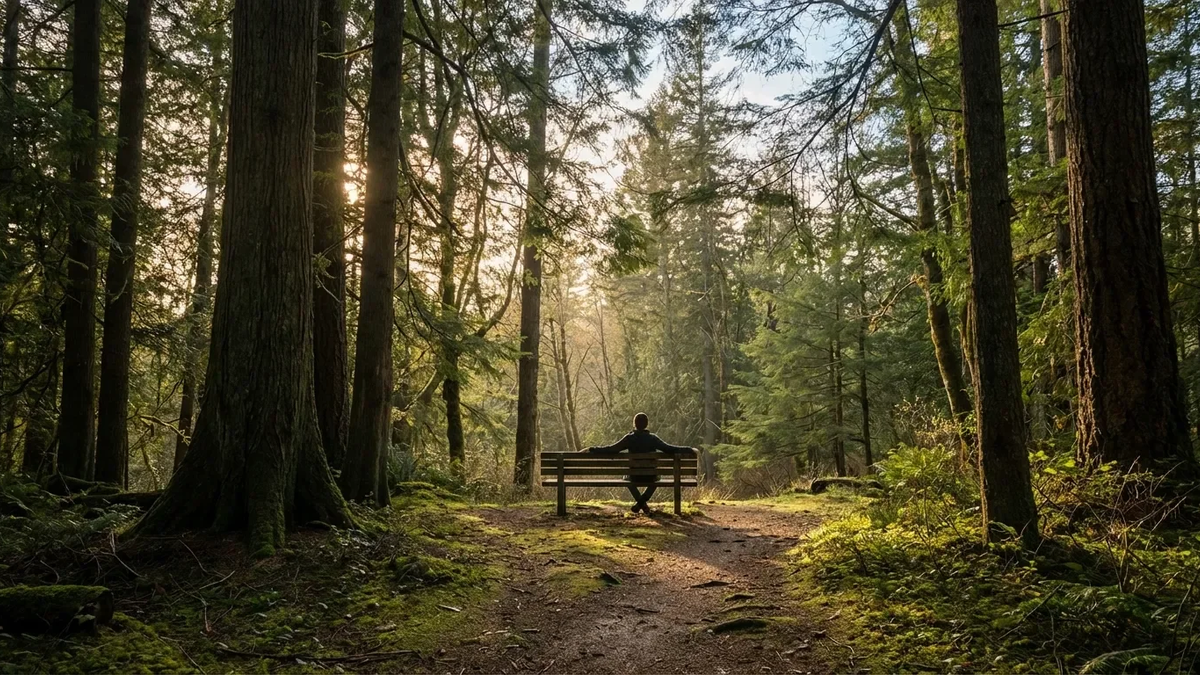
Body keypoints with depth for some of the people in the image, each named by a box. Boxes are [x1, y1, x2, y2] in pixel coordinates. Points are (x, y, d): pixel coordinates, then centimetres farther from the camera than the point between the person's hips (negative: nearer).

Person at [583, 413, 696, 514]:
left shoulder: (629, 438, -10)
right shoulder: (652, 438, -10)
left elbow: (611, 449, -10)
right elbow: (669, 449, -12)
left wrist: (591, 449, 0)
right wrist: (691, 450, -2)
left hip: (634, 478, 0)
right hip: (650, 478, 0)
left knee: (627, 477, 36)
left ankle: (640, 501, 18)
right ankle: (643, 500, 15)